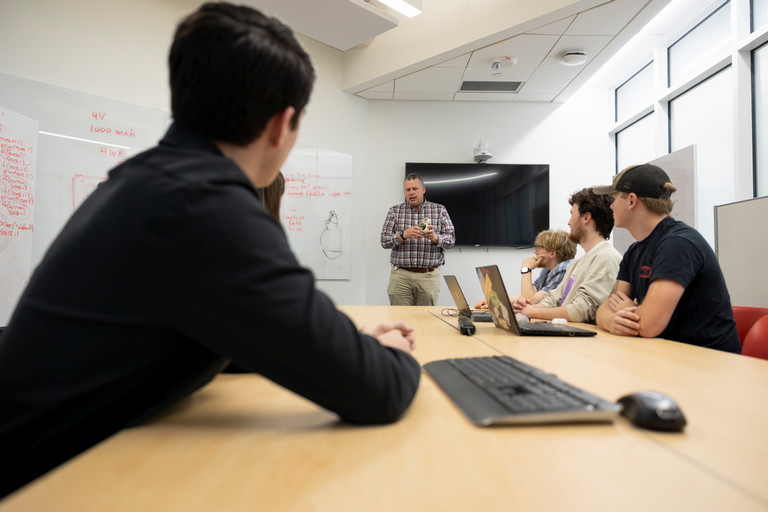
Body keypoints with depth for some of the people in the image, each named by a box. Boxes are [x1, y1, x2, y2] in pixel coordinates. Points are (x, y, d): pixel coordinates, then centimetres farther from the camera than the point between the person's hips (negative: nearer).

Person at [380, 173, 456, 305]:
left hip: (429, 276, 0)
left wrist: (435, 237, -19)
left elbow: (451, 239, 1)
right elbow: (384, 241, 1)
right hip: (400, 275, 0)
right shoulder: (395, 211, 10)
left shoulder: (439, 210, 9)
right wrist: (404, 235, -17)